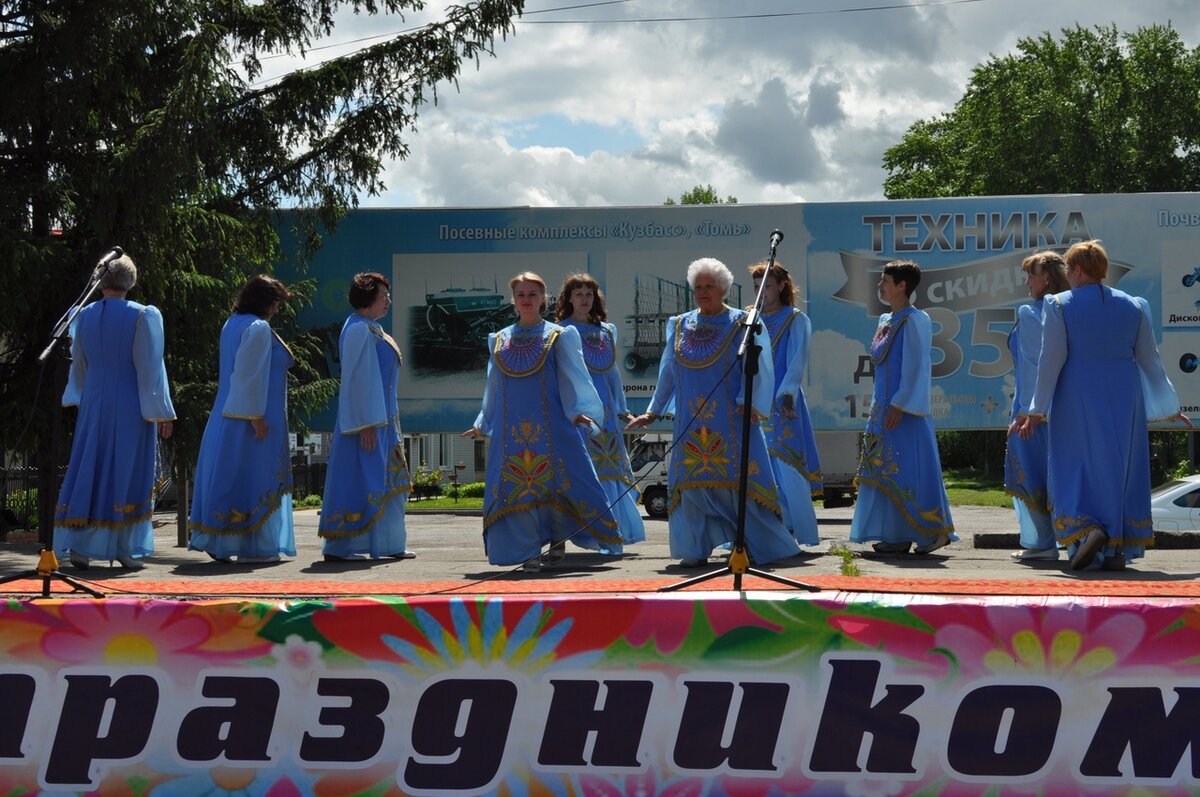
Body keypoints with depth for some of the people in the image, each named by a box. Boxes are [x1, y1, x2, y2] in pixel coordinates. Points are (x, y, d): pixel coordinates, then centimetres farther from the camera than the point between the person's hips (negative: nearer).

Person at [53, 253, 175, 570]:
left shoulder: (83, 316, 4)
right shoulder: (144, 316, -10)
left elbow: (78, 364, 15)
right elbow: (150, 367, -11)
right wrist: (161, 412, -6)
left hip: (93, 405, 4)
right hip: (131, 408, -4)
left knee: (89, 470, 9)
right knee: (128, 474, 2)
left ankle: (79, 546, 7)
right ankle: (127, 550, 4)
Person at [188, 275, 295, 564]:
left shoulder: (232, 324, 14)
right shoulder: (258, 328, -14)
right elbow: (251, 374, -20)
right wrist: (255, 416, -20)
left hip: (227, 416, 9)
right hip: (251, 419, -9)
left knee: (226, 474, 10)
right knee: (252, 479, -4)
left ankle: (217, 542, 13)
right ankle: (251, 546, -1)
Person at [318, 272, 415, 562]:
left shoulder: (372, 330, 16)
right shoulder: (359, 330, -15)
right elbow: (358, 379, -20)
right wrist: (366, 425, -23)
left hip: (382, 420, 10)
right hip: (366, 420, -10)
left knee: (386, 483, 13)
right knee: (357, 482, -7)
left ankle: (389, 544, 19)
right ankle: (338, 547, -3)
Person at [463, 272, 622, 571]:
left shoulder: (559, 336, 4)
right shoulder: (499, 340, 13)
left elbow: (574, 376, -2)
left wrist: (579, 411, -16)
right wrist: (483, 425, 23)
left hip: (550, 425, -3)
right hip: (511, 429, 3)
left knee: (555, 482, -5)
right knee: (516, 487, -2)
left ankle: (558, 540, 16)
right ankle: (529, 551, 4)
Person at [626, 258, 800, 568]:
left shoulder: (743, 324, 0)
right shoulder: (679, 326, 12)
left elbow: (759, 369, -6)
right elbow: (667, 372, 18)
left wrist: (750, 403, -19)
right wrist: (653, 411, 18)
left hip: (730, 420, -4)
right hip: (691, 423, 4)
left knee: (737, 481, -4)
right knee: (693, 483, 0)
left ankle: (761, 546, 6)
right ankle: (697, 549, 7)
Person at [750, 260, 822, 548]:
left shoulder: (796, 320, 4)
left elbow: (797, 361, -5)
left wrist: (786, 394, -19)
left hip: (783, 404, -4)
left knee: (786, 466, -9)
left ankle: (797, 529, -4)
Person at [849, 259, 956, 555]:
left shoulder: (915, 320, -11)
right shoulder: (886, 321, 15)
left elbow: (916, 367, -16)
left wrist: (900, 405, -20)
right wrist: (877, 407, 17)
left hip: (905, 411, -9)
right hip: (884, 408, 9)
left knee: (909, 469, -7)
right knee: (886, 471, 8)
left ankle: (934, 531, 2)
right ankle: (896, 535, 11)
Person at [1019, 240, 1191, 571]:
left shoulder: (1059, 305, -6)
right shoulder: (1133, 306, 5)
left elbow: (1051, 360, -10)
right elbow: (1150, 360, 7)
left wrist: (1037, 411, -6)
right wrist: (1170, 407, 17)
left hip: (1078, 399, -3)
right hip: (1123, 400, 3)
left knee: (1077, 467, 8)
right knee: (1120, 468, 10)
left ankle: (1088, 529, -15)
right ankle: (1117, 549, 8)